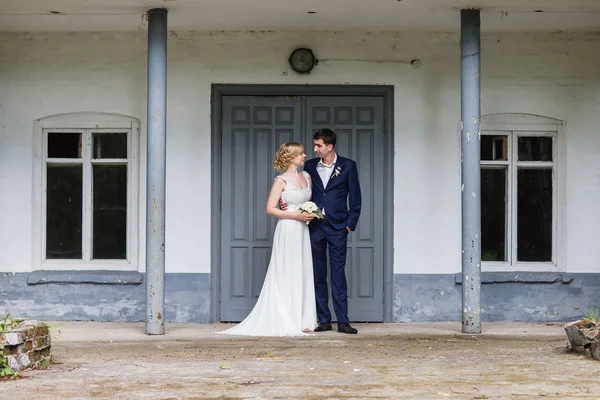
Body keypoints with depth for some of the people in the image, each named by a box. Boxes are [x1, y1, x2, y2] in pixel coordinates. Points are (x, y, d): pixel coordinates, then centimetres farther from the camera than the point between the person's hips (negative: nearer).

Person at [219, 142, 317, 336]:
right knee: (287, 275, -3)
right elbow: (270, 209, -10)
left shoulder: (307, 177, 11)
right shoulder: (281, 181, -7)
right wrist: (295, 215, -16)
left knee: (303, 274, 6)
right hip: (288, 230, -6)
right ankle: (287, 322, 1)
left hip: (303, 231, 6)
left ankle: (302, 320, 10)